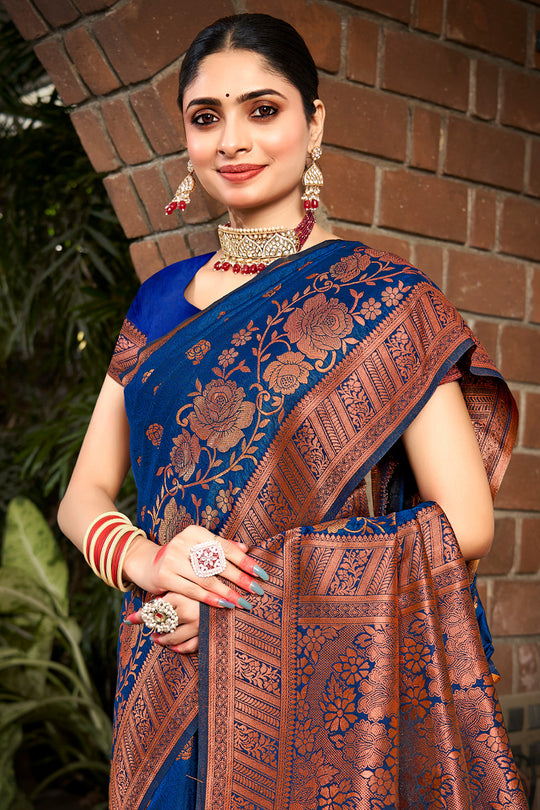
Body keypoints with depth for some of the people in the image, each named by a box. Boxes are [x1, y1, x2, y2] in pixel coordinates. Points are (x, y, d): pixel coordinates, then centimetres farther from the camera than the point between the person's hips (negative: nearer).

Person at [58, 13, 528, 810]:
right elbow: (84, 496, 6)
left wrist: (256, 589, -17)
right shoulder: (161, 302, 7)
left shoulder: (380, 297, -8)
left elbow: (465, 523, -13)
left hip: (322, 688, -4)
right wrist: (146, 560, -16)